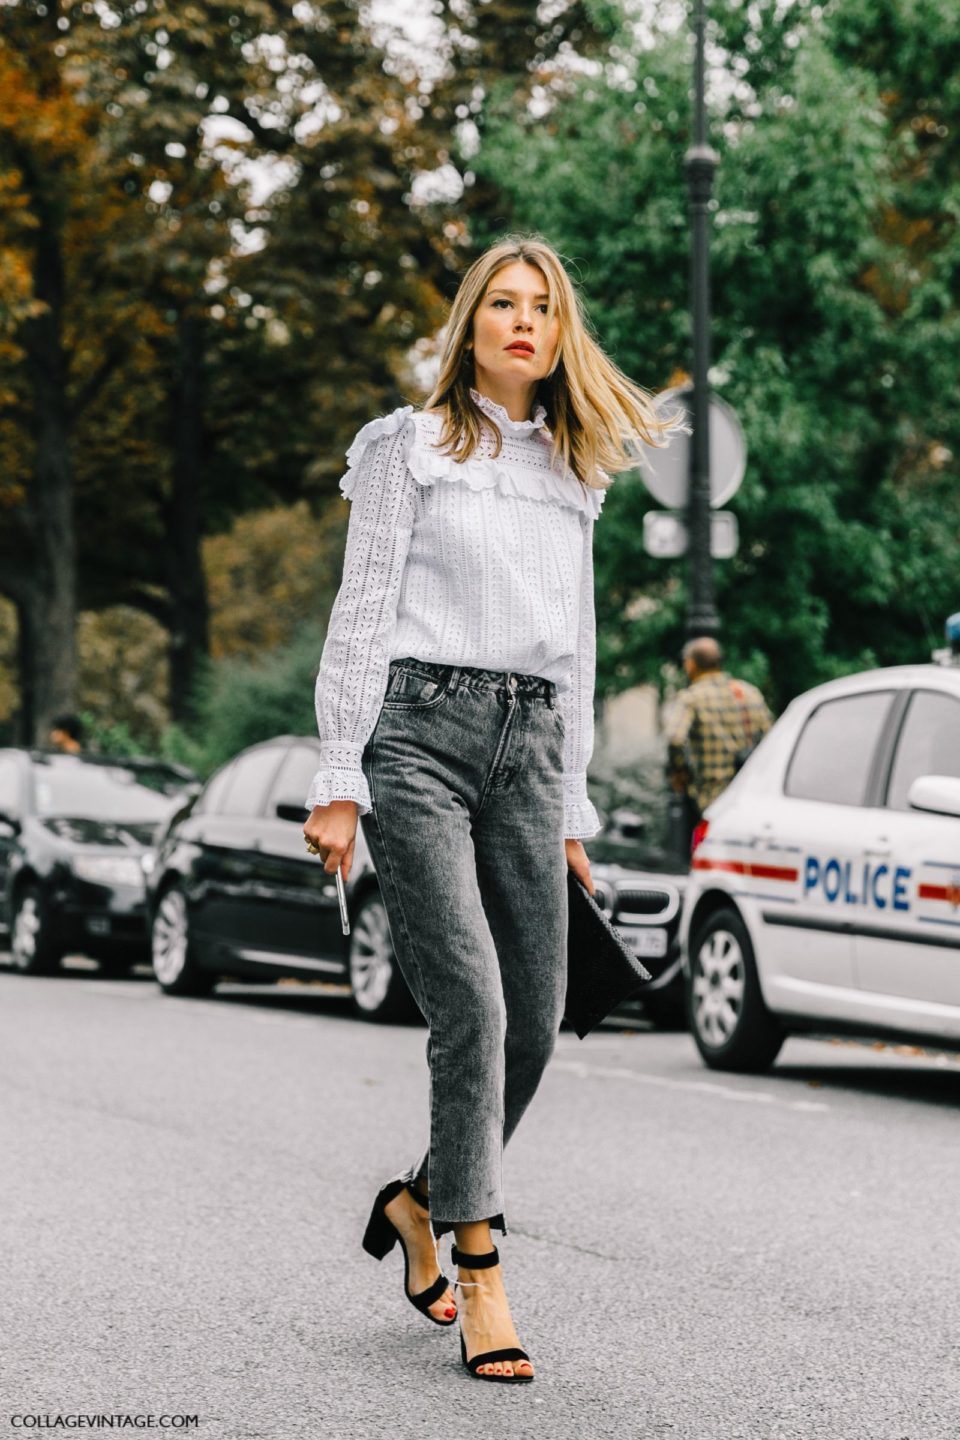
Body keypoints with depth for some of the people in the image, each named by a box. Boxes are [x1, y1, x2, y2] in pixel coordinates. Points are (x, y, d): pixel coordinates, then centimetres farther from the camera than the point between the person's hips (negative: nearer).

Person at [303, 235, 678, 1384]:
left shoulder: (573, 473, 19)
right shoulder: (410, 447, 5)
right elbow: (361, 616, -1)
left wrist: (571, 806, 18)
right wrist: (337, 782, -8)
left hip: (529, 743, 5)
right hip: (421, 730, -5)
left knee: (536, 1021, 1)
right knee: (473, 1004, -15)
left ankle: (418, 1200, 25)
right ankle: (479, 1276, -10)